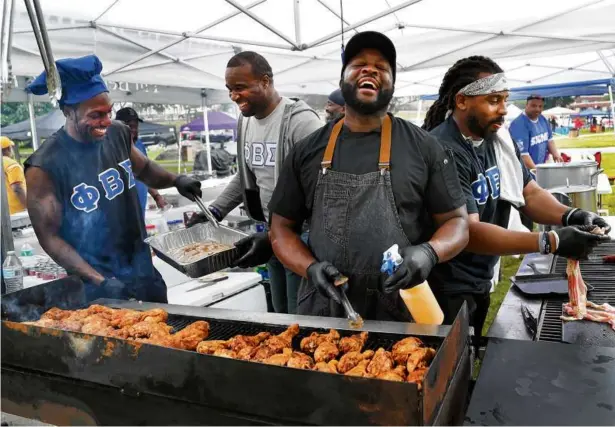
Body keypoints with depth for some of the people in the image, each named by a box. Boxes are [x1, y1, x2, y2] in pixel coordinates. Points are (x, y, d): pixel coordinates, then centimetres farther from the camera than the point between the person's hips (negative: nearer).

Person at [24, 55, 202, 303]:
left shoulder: (118, 135, -4)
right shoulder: (45, 167, -18)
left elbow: (145, 169, 16)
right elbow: (49, 236, -13)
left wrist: (175, 180, -3)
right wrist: (99, 281, -21)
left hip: (142, 268, 6)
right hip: (97, 285, -5)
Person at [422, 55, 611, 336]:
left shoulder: (499, 139, 2)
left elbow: (529, 193, 5)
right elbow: (468, 233, -29)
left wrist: (568, 215, -16)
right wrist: (550, 242, -30)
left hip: (482, 280, 8)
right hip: (448, 290, -8)